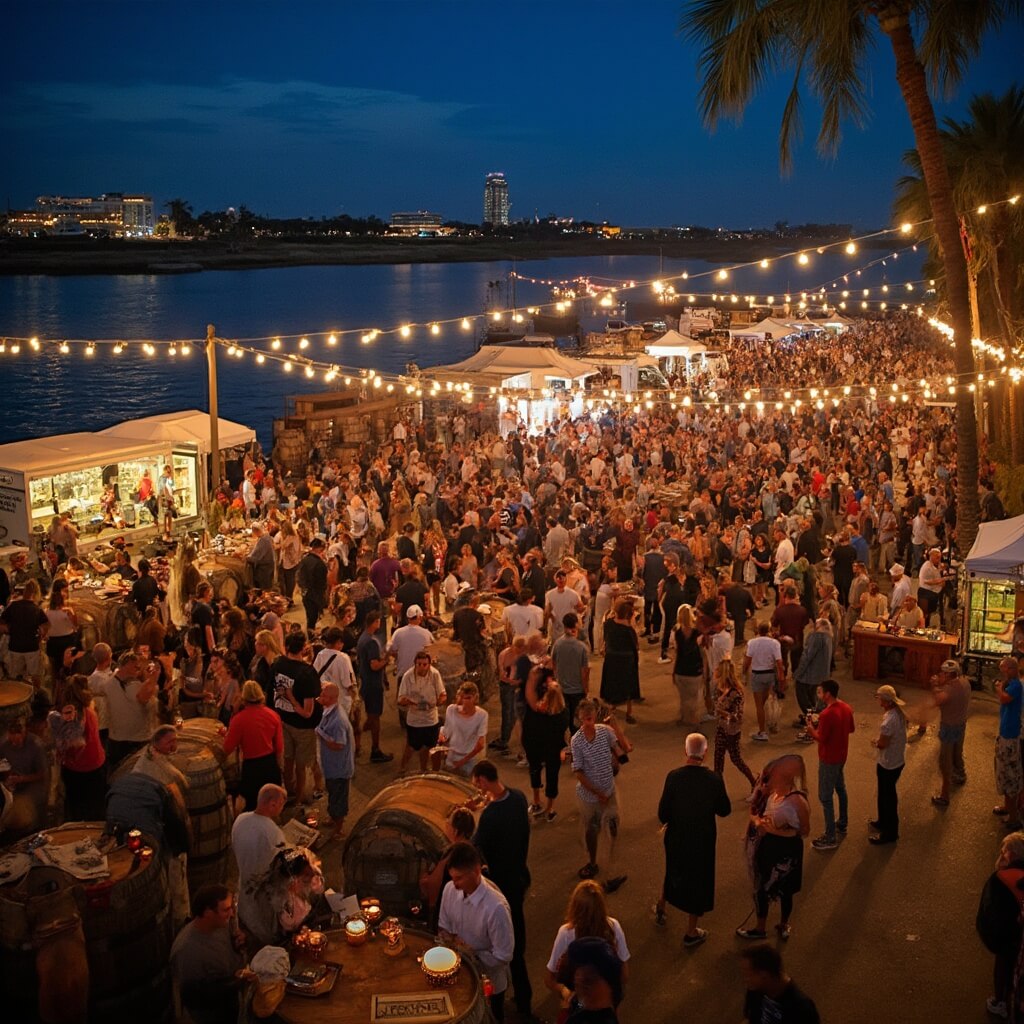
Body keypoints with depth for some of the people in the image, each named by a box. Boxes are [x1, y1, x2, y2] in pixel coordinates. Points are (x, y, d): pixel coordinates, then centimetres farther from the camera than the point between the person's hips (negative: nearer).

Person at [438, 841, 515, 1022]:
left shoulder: (496, 907, -34)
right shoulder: (450, 889, -16)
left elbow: (503, 956, -25)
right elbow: (443, 927, 2)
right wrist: (451, 939, -18)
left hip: (488, 983, -5)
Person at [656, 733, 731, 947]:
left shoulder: (674, 776, -21)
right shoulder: (714, 779, -20)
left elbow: (662, 814, -15)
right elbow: (724, 810, -7)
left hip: (676, 838, 2)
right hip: (702, 840, -1)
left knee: (673, 871, 29)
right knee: (698, 881, 16)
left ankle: (661, 907, 52)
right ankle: (691, 933, 27)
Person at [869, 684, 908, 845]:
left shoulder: (889, 720, -33)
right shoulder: (899, 712, -3)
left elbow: (882, 744, -24)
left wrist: (874, 743, -4)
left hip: (888, 764, -9)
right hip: (897, 760, 9)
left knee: (887, 797, 7)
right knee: (887, 794, 26)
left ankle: (889, 833, 21)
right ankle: (884, 822, 44)